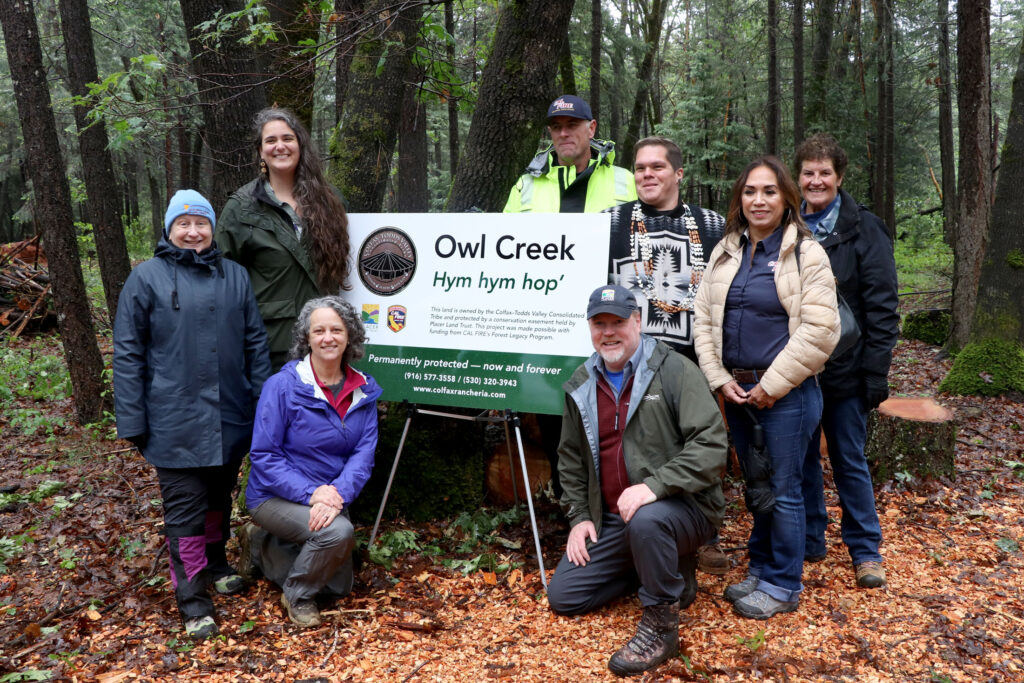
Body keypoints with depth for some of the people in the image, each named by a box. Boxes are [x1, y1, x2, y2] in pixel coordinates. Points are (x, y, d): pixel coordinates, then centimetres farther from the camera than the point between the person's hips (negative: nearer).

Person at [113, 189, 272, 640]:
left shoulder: (235, 276, 8)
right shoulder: (147, 278, -3)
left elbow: (255, 343, 11)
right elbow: (127, 353, -3)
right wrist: (132, 421, -6)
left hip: (230, 417, 4)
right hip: (175, 422, -4)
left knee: (219, 496, 19)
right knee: (185, 507, 1)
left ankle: (216, 564, 40)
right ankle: (192, 598, 13)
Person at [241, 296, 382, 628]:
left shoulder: (363, 390, -5)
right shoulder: (283, 385, -19)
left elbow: (364, 452, -10)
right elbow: (263, 455, -18)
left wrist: (338, 493, -28)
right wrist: (310, 493, -29)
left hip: (331, 498, 6)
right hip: (276, 497, -6)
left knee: (338, 585, 13)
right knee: (338, 531, -33)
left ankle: (261, 547, 31)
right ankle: (297, 595, -3)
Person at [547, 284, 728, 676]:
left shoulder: (675, 371, -13)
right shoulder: (580, 386, 6)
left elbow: (711, 445, -22)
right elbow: (571, 457, 16)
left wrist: (654, 485, -31)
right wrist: (579, 515, 6)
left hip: (683, 507, -6)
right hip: (612, 519, 7)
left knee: (645, 521, -41)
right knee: (562, 596, 4)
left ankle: (661, 627, -16)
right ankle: (668, 572, 18)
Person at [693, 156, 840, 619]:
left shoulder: (806, 254, -7)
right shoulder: (725, 253, 9)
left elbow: (819, 330, -14)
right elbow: (704, 318, 8)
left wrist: (772, 385, -14)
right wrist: (720, 379, -2)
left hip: (787, 394, -5)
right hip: (736, 390, 5)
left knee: (784, 490, 4)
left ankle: (783, 586, 19)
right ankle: (760, 570, 33)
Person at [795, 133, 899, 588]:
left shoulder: (864, 229, -4)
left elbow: (882, 307, -7)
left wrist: (876, 371, -13)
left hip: (844, 369, -3)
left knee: (849, 459, 6)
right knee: (800, 457, 12)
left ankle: (865, 550, 21)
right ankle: (808, 541, 27)